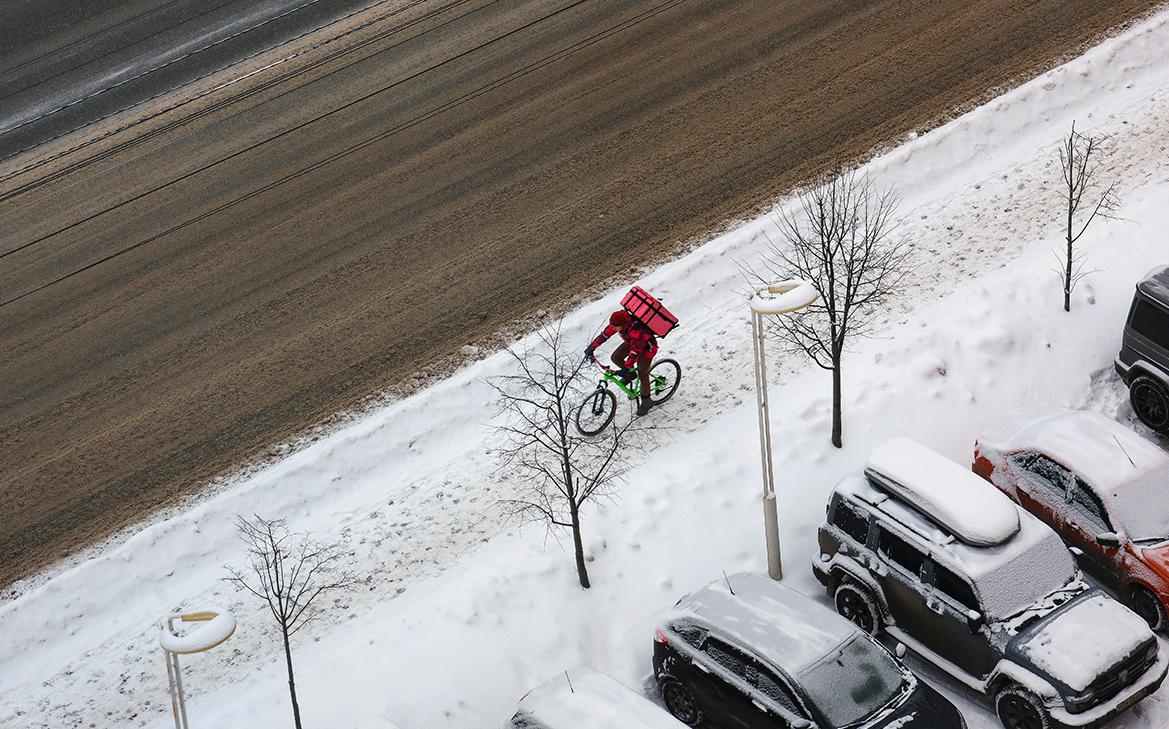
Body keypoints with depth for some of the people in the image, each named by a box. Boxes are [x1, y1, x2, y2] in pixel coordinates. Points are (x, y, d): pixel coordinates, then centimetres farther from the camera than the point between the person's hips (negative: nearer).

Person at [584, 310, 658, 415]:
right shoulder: (617, 323, -23)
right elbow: (604, 334, -13)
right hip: (631, 342, 7)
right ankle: (630, 374, 22)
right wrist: (591, 348, -12)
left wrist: (626, 368, -44)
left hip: (646, 347, -7)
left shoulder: (636, 331, -43)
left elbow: (635, 352, -41)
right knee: (615, 358, -3)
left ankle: (646, 402, 15)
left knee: (642, 375, -3)